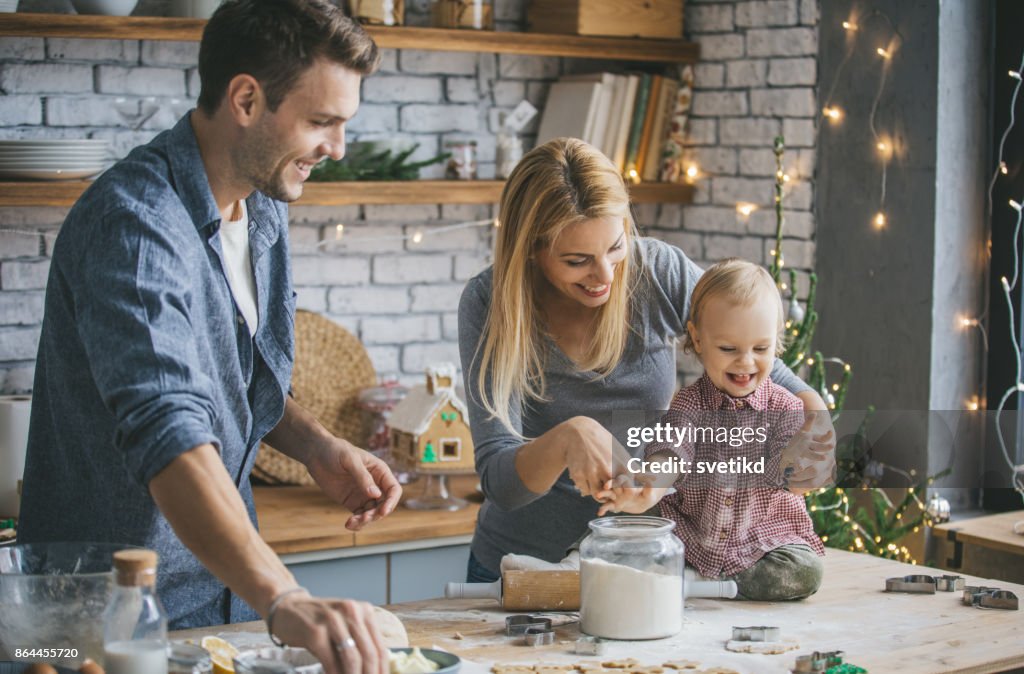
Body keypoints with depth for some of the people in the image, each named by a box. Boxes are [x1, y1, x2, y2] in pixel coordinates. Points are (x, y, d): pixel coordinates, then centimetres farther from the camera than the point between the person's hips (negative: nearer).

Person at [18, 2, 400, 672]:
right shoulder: (133, 222, -26)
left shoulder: (262, 206, 4)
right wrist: (284, 600, -50)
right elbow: (166, 432, -39)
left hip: (228, 586, 8)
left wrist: (317, 446, -2)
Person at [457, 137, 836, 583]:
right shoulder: (489, 304, -15)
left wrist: (814, 417, -19)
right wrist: (566, 438, -40)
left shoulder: (661, 272, -10)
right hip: (521, 562, -2)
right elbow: (498, 483, -20)